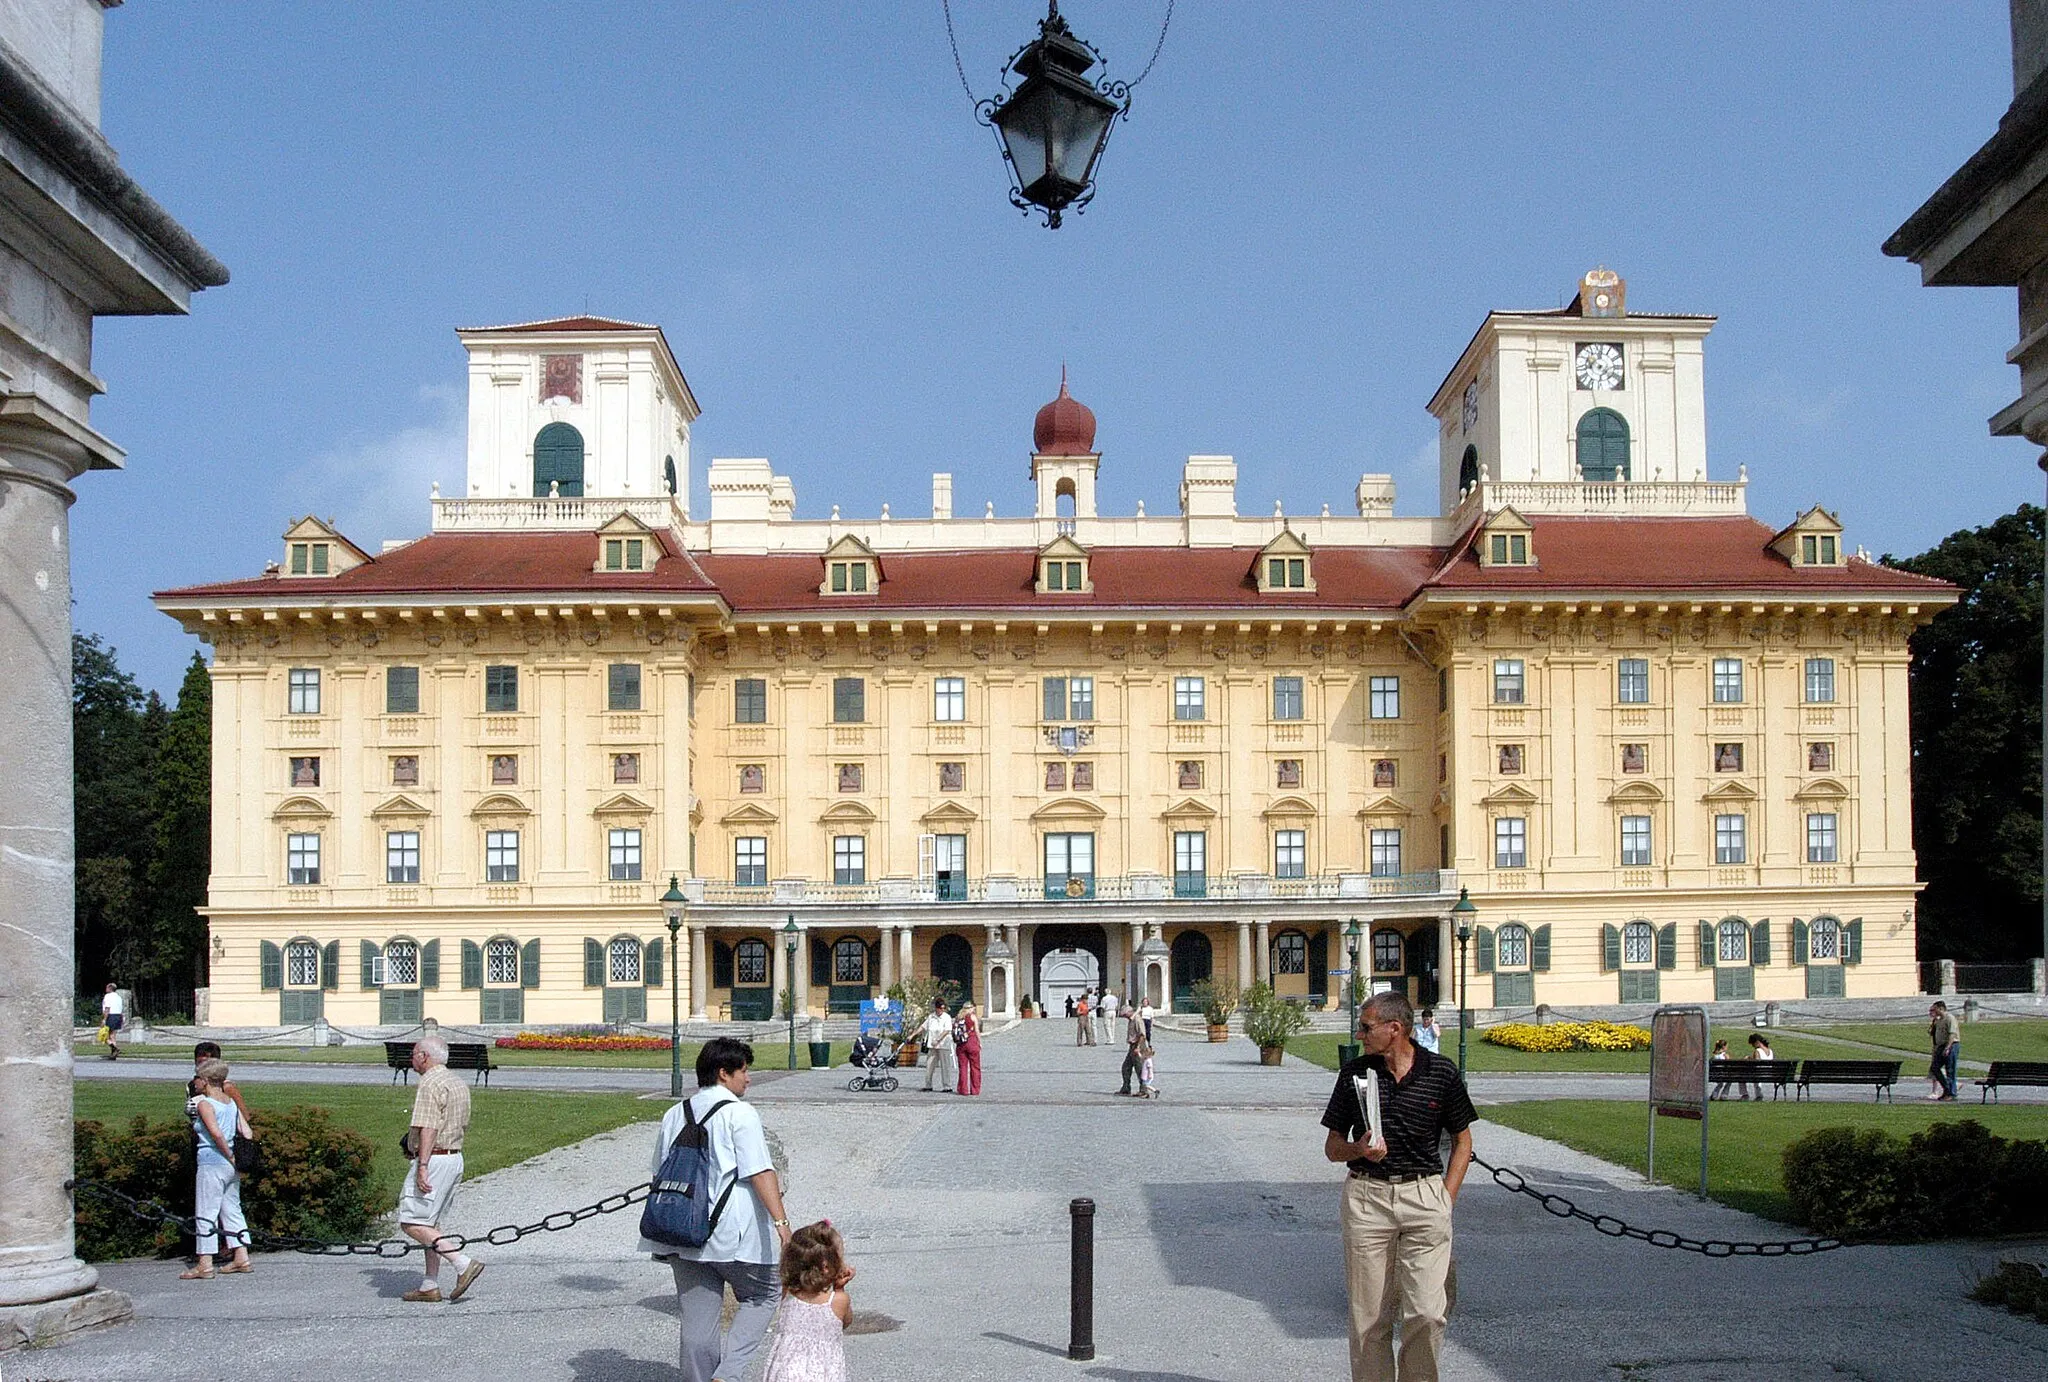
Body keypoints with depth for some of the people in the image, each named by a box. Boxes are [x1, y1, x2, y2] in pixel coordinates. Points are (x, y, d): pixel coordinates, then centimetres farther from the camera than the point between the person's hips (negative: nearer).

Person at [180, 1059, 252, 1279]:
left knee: (206, 1213, -2)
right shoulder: (231, 1103, 10)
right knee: (232, 1209, 14)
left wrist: (230, 1156, -14)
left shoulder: (204, 1104, -11)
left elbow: (216, 1133, -23)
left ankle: (205, 1265, -1)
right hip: (230, 1167, 8)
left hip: (211, 1163, -8)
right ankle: (242, 1259, 16)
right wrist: (234, 1157, 10)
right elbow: (247, 1133, 6)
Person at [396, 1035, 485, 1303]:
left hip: (433, 1159, -10)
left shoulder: (430, 1083, -14)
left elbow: (428, 1128, -22)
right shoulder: (459, 1082, 16)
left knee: (412, 1223, -9)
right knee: (430, 1224, 14)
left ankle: (463, 1263, -16)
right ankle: (430, 1286, 14)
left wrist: (422, 1166, -26)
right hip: (455, 1157, 10)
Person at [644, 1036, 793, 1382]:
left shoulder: (674, 1115, 14)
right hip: (732, 1233, -6)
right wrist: (781, 1221, -20)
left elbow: (659, 1174, 21)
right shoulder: (739, 1113, -7)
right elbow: (761, 1172, -16)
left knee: (697, 1320, 11)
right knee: (766, 1292, 12)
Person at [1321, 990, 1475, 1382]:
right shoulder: (1355, 1073, 4)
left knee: (1426, 1314, -7)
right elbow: (1332, 1147, 10)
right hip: (1366, 1198, 1)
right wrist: (1359, 1150, -12)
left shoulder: (1442, 1072, 1)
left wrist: (1446, 1199, 2)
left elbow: (1462, 1140, 11)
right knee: (1369, 1317, 3)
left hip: (1424, 1193, -1)